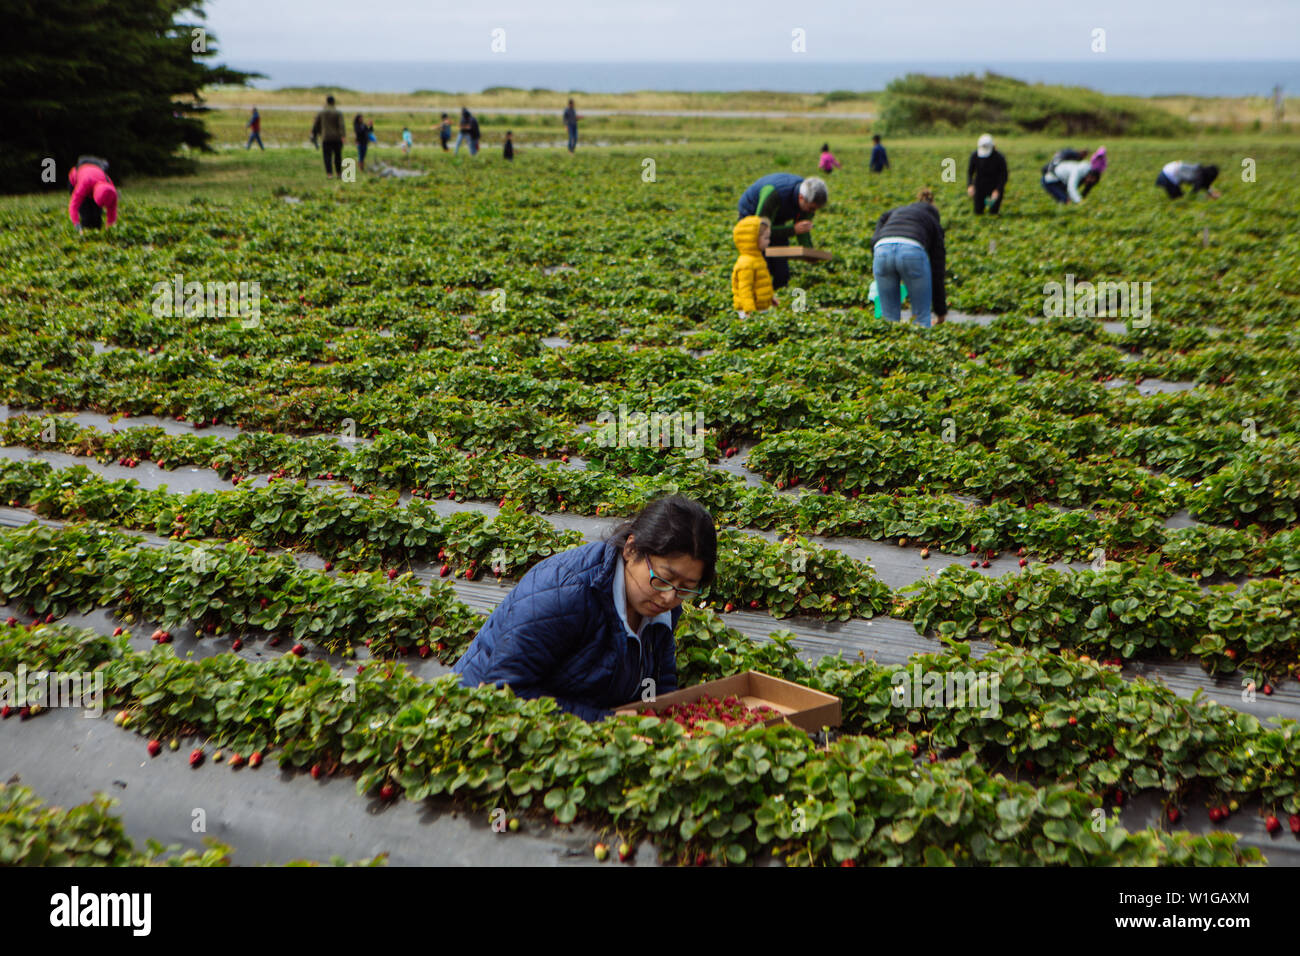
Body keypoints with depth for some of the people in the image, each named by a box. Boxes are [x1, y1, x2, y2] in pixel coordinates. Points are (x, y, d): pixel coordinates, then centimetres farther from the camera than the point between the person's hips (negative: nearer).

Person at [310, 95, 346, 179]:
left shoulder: (320, 113, 4)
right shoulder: (338, 113, 1)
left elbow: (315, 126, 7)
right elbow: (341, 125, -12)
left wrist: (313, 135, 18)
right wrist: (342, 136, -17)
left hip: (326, 138, -1)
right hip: (337, 138, 1)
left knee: (327, 157, -2)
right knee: (338, 156, 13)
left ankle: (329, 174, -14)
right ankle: (339, 173, 17)